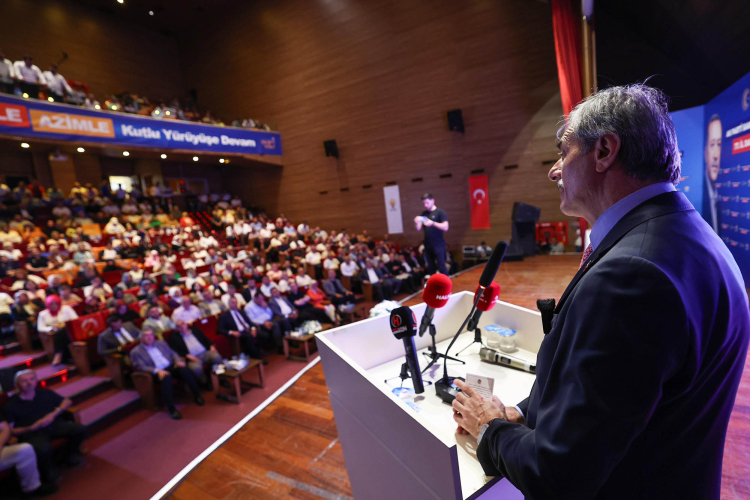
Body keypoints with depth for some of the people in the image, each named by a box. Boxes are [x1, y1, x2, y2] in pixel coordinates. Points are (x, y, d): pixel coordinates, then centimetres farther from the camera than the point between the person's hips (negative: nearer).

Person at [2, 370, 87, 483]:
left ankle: (69, 454, 12)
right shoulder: (10, 406, 5)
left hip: (55, 424, 4)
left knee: (80, 429, -22)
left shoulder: (46, 393, 15)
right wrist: (32, 427, -16)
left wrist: (54, 414, 0)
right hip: (32, 433, -3)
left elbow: (67, 401, 19)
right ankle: (47, 471, 0)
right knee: (43, 448, -37)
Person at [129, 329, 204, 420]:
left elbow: (173, 353, 17)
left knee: (185, 369, -28)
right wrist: (157, 371, -24)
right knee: (166, 377, -38)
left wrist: (178, 361, -6)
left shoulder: (161, 343, 20)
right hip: (156, 373, -4)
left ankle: (197, 396, -17)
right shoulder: (135, 352, 6)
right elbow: (141, 367, -6)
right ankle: (171, 408, -31)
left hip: (171, 367, 4)